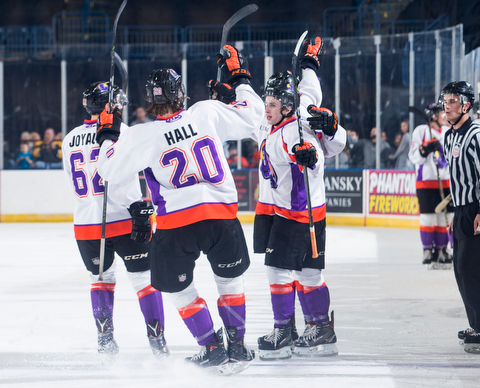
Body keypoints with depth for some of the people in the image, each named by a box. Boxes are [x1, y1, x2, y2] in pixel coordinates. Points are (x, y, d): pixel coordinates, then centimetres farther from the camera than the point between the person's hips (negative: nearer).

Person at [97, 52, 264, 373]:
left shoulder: (145, 136, -6)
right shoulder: (207, 112, 0)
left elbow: (111, 170, 2)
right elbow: (251, 115, 13)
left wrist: (108, 135, 16)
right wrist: (240, 78, 27)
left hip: (176, 224, -2)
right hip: (222, 215, 2)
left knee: (180, 288, 18)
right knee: (231, 278, 22)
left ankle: (213, 348, 17)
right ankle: (237, 347, 24)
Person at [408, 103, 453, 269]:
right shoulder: (421, 131, -3)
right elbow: (413, 156, -7)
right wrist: (426, 149, -24)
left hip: (446, 182, 5)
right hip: (426, 182, -5)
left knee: (445, 218, 3)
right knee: (428, 217, -5)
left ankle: (441, 250, 11)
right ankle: (428, 251, 4)